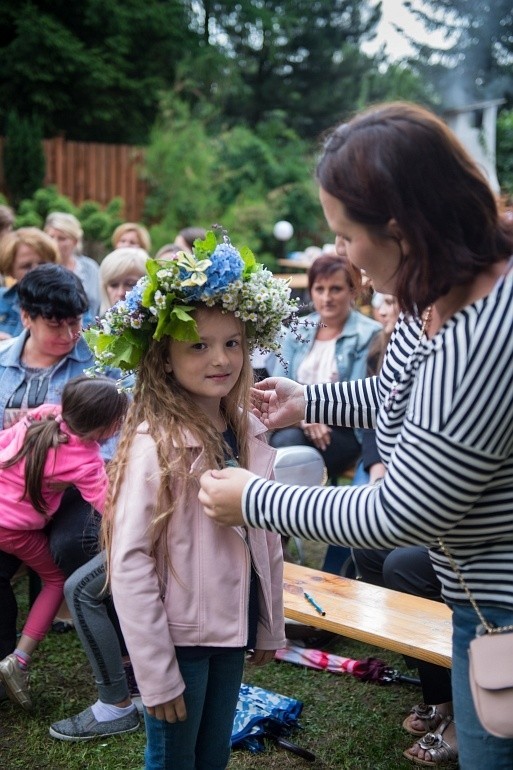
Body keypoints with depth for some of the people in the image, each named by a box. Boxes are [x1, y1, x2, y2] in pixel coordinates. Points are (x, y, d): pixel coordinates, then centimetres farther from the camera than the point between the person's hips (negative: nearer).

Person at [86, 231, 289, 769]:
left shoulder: (249, 434, -1)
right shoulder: (154, 443, -20)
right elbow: (129, 561, -20)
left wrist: (270, 627, 12)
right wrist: (155, 673, -18)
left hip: (231, 631, 6)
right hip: (179, 638, -6)